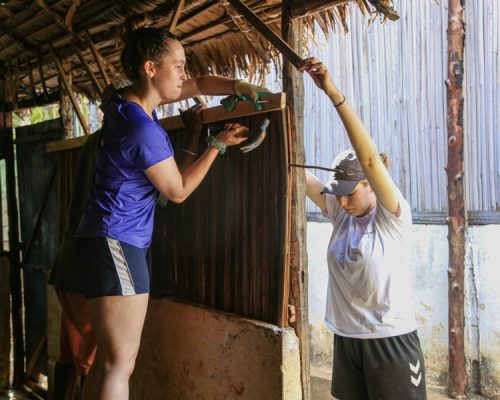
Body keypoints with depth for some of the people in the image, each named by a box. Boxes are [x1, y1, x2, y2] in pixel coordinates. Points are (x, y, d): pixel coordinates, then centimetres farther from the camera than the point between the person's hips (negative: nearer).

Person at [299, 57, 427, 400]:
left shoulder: (394, 218, -13)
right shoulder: (340, 213, 3)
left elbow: (369, 158, -27)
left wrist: (335, 95, -34)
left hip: (390, 342, -5)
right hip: (346, 340, 6)